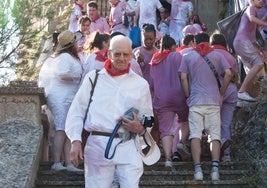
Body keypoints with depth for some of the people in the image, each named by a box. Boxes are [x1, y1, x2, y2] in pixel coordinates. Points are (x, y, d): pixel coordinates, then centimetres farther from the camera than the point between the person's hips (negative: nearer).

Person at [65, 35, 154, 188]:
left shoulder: (141, 84, 14)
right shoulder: (93, 78, 10)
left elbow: (148, 118, 21)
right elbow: (76, 112, 10)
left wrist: (140, 128, -2)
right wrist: (76, 140, -2)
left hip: (128, 148, 1)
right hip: (97, 146, 0)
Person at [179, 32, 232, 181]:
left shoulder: (187, 57, 10)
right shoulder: (217, 56, 10)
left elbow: (183, 78, 0)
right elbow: (228, 74, -2)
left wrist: (188, 96, 8)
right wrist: (222, 92, 7)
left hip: (195, 101, -1)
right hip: (214, 101, 1)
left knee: (195, 135, -3)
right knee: (215, 135, 2)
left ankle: (198, 169, -13)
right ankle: (215, 168, -10)